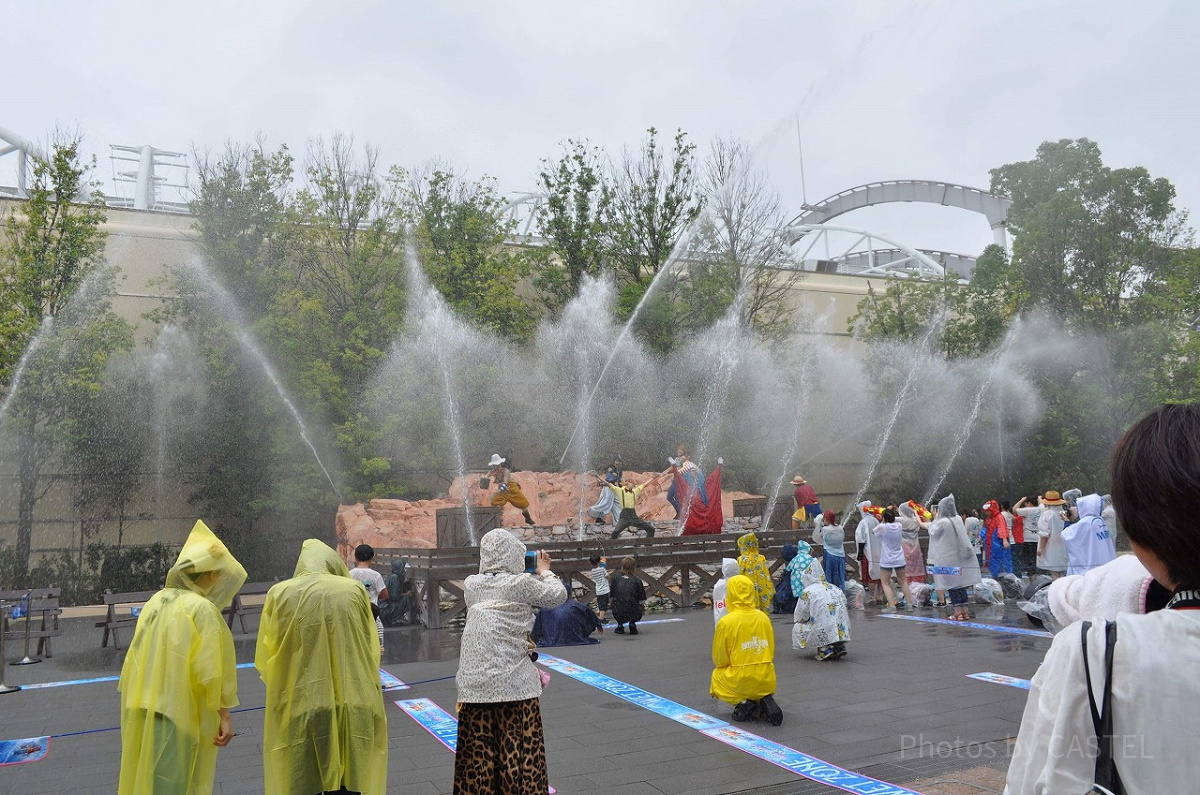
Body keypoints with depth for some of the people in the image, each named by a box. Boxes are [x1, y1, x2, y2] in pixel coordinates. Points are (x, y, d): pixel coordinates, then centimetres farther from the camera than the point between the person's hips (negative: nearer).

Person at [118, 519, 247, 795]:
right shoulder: (202, 608, -17)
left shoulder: (156, 602, 4)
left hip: (145, 712, 7)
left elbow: (137, 661, 12)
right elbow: (209, 670, -19)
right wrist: (224, 715, -13)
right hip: (181, 714, -7)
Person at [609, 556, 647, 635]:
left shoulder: (616, 577, 1)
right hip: (634, 615, -1)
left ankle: (620, 625, 21)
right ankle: (632, 623, 10)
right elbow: (642, 600, 2)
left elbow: (611, 595, 9)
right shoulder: (637, 580, -2)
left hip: (618, 615, 1)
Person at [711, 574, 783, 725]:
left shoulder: (725, 622, -13)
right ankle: (765, 700, 5)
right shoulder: (764, 617, 1)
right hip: (767, 680, 4)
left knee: (716, 676, 26)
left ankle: (742, 703, 2)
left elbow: (719, 660, -3)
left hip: (740, 682, -4)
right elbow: (771, 653, 10)